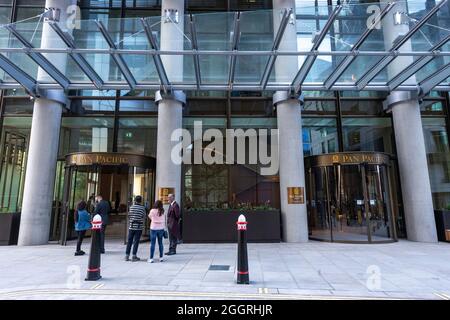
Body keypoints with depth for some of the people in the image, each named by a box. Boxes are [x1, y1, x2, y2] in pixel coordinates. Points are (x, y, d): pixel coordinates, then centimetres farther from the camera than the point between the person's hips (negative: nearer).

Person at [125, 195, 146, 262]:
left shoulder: (131, 207, 1)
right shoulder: (142, 208, -6)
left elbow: (129, 216, 6)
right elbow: (144, 217, -2)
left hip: (131, 226, 3)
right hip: (139, 227, -3)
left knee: (129, 241, 10)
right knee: (136, 241, 2)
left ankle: (127, 255, 14)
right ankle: (134, 256, 5)